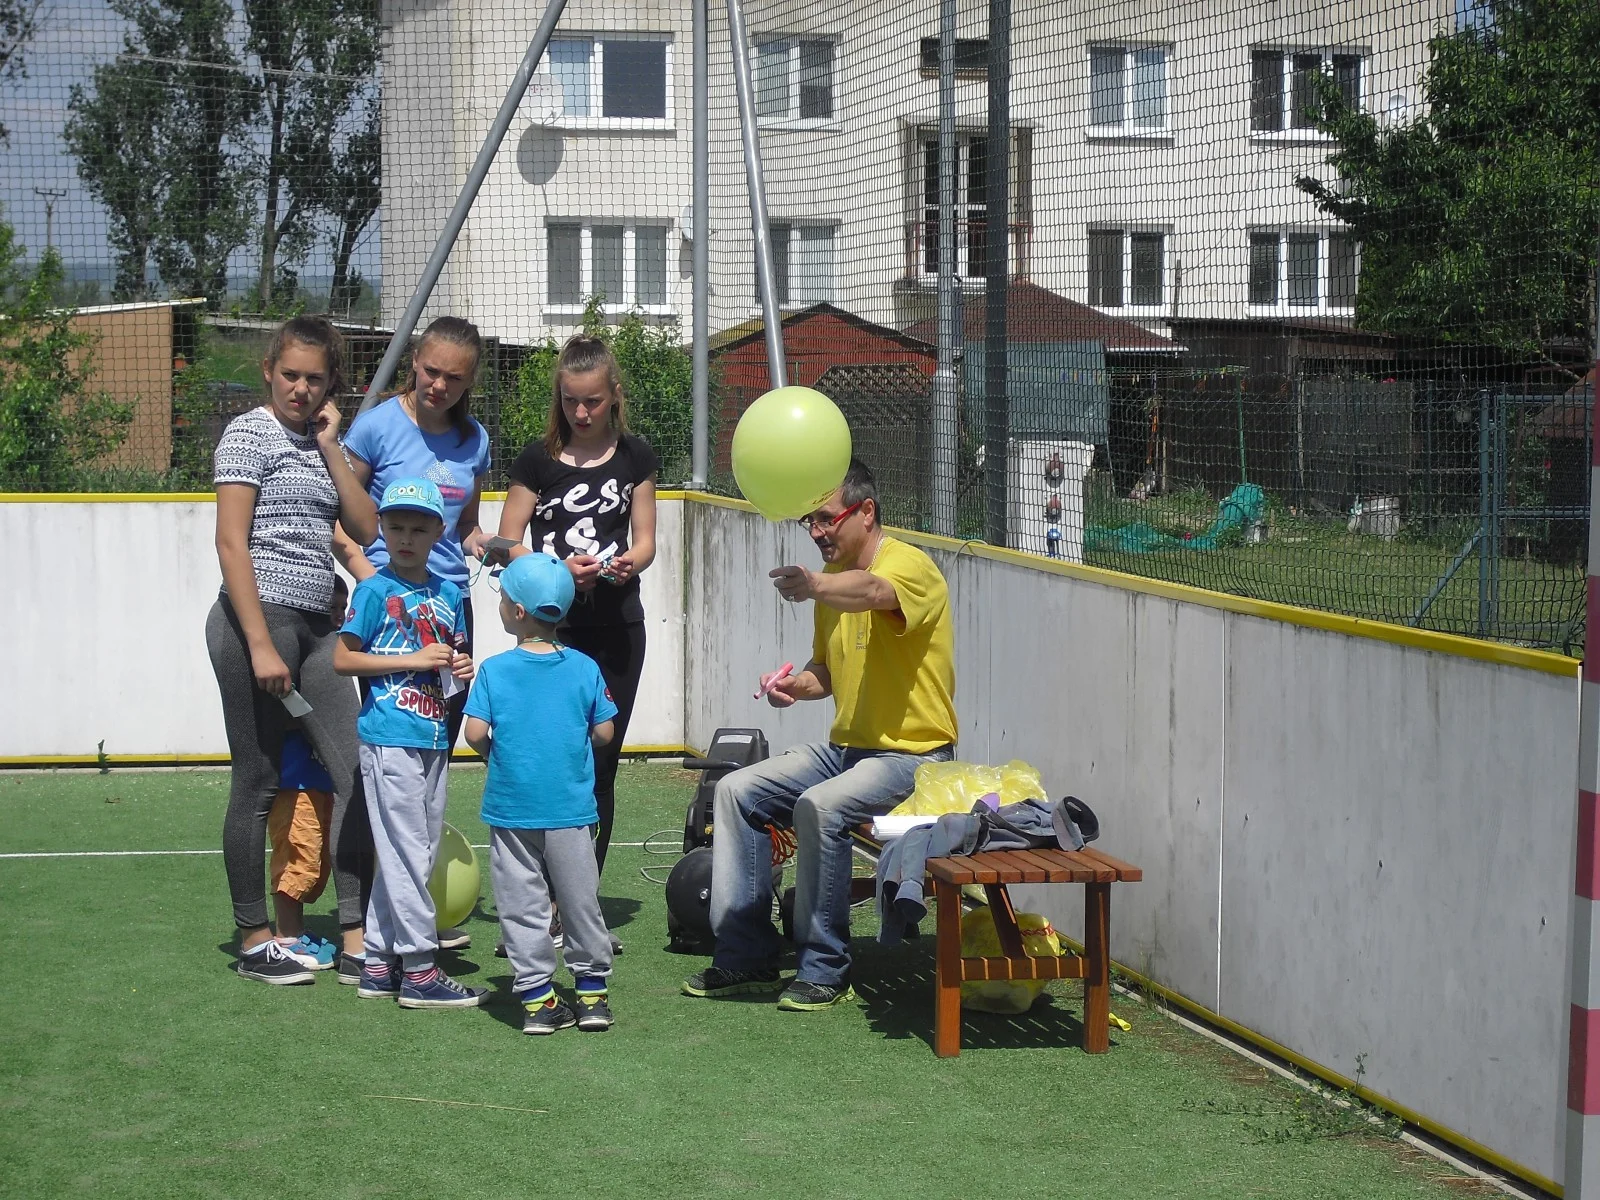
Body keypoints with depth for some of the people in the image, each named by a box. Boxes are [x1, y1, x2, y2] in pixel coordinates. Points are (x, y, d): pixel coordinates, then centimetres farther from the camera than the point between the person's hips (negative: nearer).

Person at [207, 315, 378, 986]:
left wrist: (330, 447, 0)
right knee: (259, 784, -1)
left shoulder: (319, 444, 17)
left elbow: (367, 528, 7)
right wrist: (261, 645, -17)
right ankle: (253, 941, 8)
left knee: (356, 774, 0)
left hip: (314, 626, 7)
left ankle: (356, 936, 3)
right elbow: (231, 542, -11)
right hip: (258, 617, -7)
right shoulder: (250, 434, -4)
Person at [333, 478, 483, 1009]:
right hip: (389, 739, -7)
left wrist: (463, 670, 0)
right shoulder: (376, 590, -5)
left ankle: (379, 962, 20)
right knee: (406, 852, -7)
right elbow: (342, 659, -9)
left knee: (415, 853, 11)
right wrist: (414, 661, -14)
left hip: (433, 739, 7)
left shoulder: (449, 594, 12)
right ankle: (419, 969, -4)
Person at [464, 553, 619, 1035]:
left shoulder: (494, 670, -5)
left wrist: (496, 753, 11)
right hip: (571, 809, 1)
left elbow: (476, 733, -10)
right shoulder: (585, 668, -1)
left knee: (523, 906, 5)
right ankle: (592, 993, 17)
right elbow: (604, 732, 1)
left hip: (511, 809, -1)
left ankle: (538, 999, 5)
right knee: (581, 901, 11)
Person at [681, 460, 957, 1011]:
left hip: (913, 754, -9)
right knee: (736, 791, -2)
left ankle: (824, 970, -19)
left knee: (820, 806, -31)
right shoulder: (836, 582, 11)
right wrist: (797, 683, -2)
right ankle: (746, 953, 1)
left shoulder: (909, 564, -16)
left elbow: (872, 591, -42)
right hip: (845, 747, 9)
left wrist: (815, 586, -63)